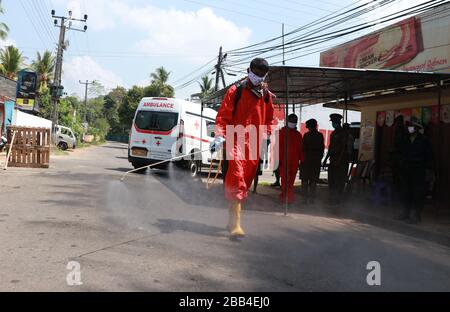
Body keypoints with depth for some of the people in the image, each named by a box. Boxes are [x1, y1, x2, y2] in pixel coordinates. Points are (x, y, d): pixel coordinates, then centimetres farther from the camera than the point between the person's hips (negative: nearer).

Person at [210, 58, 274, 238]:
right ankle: (235, 223, -22)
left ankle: (233, 220, 23)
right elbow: (223, 115, -2)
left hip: (254, 144, 5)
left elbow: (268, 119, 27)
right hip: (236, 139, -5)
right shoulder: (235, 91, 3)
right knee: (236, 177, -21)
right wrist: (220, 136, -15)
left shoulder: (266, 96, 15)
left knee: (246, 182, 9)